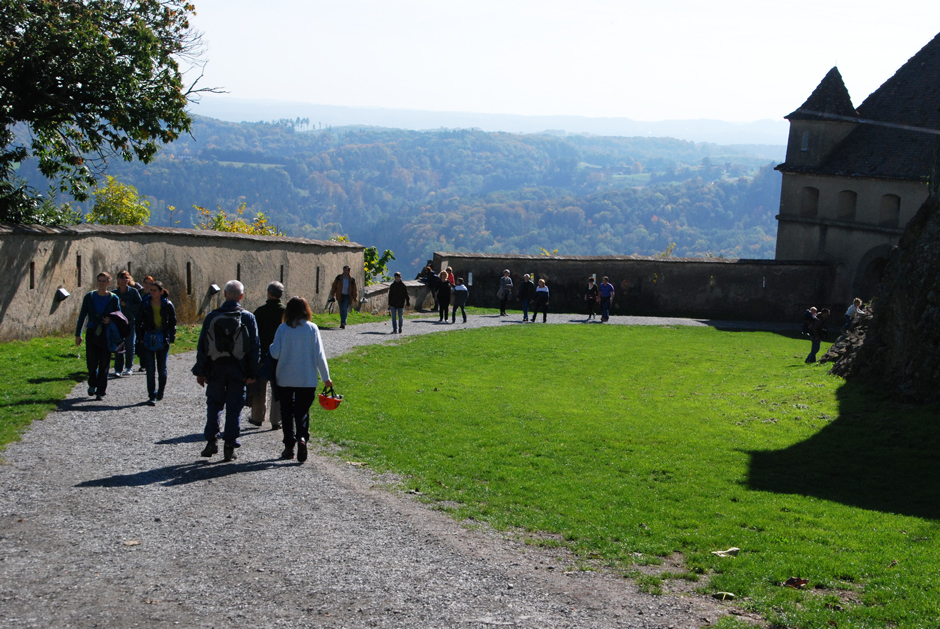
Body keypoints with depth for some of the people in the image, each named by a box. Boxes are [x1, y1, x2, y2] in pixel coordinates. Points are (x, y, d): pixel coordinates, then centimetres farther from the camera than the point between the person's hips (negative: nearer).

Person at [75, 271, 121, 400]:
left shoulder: (113, 298, 0)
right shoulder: (89, 296, 3)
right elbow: (82, 316, 8)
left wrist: (111, 321, -15)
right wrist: (78, 334, 6)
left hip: (107, 335, -1)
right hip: (92, 333, 1)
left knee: (104, 365, 0)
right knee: (91, 363, 2)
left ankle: (101, 391, 10)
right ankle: (93, 384, 30)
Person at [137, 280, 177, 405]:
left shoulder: (168, 305, 1)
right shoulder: (145, 304, 3)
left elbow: (173, 322, 7)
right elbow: (139, 322, 8)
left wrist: (171, 338, 1)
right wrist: (140, 338, 0)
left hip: (163, 339, 0)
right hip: (149, 338, 0)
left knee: (162, 368, 9)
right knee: (150, 369, -5)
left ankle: (160, 393, 29)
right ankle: (152, 396, -3)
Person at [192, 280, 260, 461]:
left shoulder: (212, 316, -2)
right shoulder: (247, 317, -4)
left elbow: (202, 346, 0)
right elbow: (255, 347, -3)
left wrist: (200, 371, 6)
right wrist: (252, 373, 2)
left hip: (215, 369, 1)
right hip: (238, 371, -1)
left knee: (214, 405, 14)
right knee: (234, 407, 5)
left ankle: (211, 440, 6)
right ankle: (230, 446, 5)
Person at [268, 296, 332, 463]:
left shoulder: (283, 328, -6)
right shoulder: (312, 328, -5)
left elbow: (275, 353, -7)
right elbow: (319, 355, -4)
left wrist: (271, 346, 16)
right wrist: (326, 377, 3)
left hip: (285, 379, 0)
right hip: (307, 379, 0)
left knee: (287, 411, 13)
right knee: (302, 410, 8)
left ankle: (289, 446, 10)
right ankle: (302, 437, -17)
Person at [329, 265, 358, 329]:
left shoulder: (352, 279, -2)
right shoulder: (339, 277, 1)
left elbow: (354, 289, 4)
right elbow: (334, 286, 7)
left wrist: (354, 298, 1)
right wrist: (332, 295, 4)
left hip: (347, 296, -2)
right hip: (340, 296, 2)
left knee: (345, 310, -14)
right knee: (341, 310, 7)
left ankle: (343, 323, -18)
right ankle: (343, 324, 19)